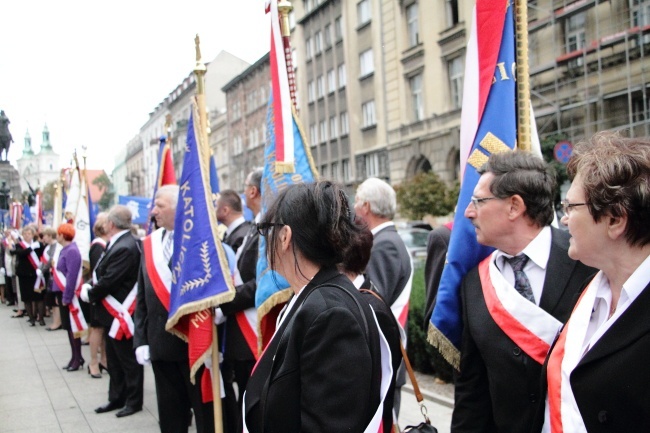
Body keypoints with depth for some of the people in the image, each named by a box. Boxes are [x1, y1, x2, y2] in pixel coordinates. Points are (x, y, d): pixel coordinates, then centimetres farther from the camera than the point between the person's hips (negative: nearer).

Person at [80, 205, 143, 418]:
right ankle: (117, 398, 29)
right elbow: (103, 274, 14)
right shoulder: (119, 243, 7)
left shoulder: (125, 248, -25)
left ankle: (134, 401, 16)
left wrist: (88, 294, -9)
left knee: (128, 359, 4)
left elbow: (108, 281, -25)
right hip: (113, 313, 10)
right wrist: (90, 287, 0)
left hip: (121, 313, -10)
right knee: (115, 360, 18)